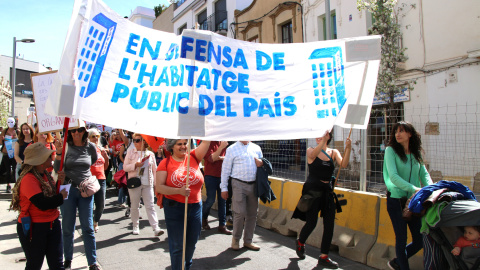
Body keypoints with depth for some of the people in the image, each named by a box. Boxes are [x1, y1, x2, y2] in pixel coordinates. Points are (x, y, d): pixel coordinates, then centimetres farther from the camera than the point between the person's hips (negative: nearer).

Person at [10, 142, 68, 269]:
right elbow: (42, 203, -29)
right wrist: (60, 197, -13)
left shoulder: (45, 174, 7)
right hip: (33, 228, -8)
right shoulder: (28, 179, -21)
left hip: (52, 223, 8)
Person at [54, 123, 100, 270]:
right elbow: (57, 169, -10)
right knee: (68, 228, 8)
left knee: (88, 228, 2)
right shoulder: (66, 147, -4)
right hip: (68, 188, -1)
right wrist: (59, 152, -23)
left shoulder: (90, 147, 2)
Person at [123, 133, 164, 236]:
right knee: (135, 206, 8)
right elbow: (125, 167, 1)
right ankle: (135, 226, 23)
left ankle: (156, 228, -8)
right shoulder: (130, 152, 5)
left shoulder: (150, 154, 6)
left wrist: (156, 183, 6)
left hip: (148, 184, 0)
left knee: (150, 206, -4)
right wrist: (135, 165, -15)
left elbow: (155, 170, 10)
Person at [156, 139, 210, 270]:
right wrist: (179, 191, -22)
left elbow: (206, 142, -5)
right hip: (174, 208, -3)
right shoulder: (165, 163, -4)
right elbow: (159, 187, -10)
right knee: (177, 245, 5)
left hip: (195, 206, 3)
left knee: (191, 243, 17)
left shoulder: (193, 157, 2)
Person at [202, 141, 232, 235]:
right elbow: (211, 159, -17)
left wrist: (219, 158, -10)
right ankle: (204, 218, 25)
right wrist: (221, 147, -21)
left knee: (222, 200, 5)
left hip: (222, 175, 5)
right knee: (211, 200, -3)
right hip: (211, 175, -5)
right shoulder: (208, 143, -6)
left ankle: (222, 225, 12)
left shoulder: (224, 143, 9)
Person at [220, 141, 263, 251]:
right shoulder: (232, 149, 4)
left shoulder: (256, 148, 15)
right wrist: (224, 188, -2)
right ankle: (236, 240, 14)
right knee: (240, 213, -7)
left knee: (252, 213, 8)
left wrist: (261, 164, 0)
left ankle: (248, 241, 23)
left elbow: (262, 163, 26)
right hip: (239, 184, -4)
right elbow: (226, 169, 3)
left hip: (254, 184, 4)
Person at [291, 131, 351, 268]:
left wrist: (348, 149, -27)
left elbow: (343, 164, -11)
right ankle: (300, 242, 30)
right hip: (312, 191, -3)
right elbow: (313, 155, -26)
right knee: (311, 222, -2)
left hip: (327, 191, 4)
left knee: (329, 224, 2)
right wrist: (323, 141, -40)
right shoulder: (310, 150, -1)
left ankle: (324, 257, 14)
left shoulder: (334, 152, 6)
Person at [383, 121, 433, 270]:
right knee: (401, 240, 2)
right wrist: (414, 189, -27)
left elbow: (424, 174, 6)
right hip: (396, 201, -5)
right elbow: (393, 176, -17)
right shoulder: (391, 150, -6)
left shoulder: (416, 153, 10)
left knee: (420, 241, 8)